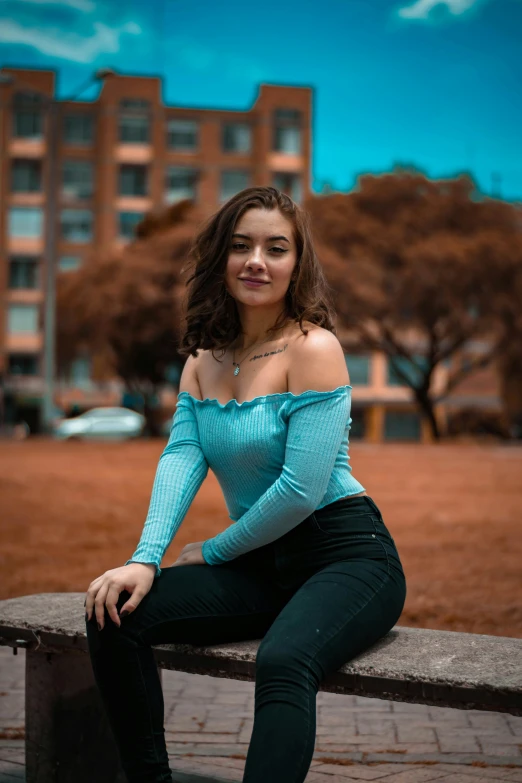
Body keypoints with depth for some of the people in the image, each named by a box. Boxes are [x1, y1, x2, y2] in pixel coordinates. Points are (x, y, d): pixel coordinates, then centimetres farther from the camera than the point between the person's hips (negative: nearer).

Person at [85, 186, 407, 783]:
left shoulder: (313, 348, -12)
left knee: (283, 662, -37)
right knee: (114, 613, -10)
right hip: (261, 568, 7)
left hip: (348, 557, -7)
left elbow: (302, 489, -18)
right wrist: (146, 558, -18)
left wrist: (212, 551, -6)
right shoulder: (203, 358, 10)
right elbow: (181, 457, -2)